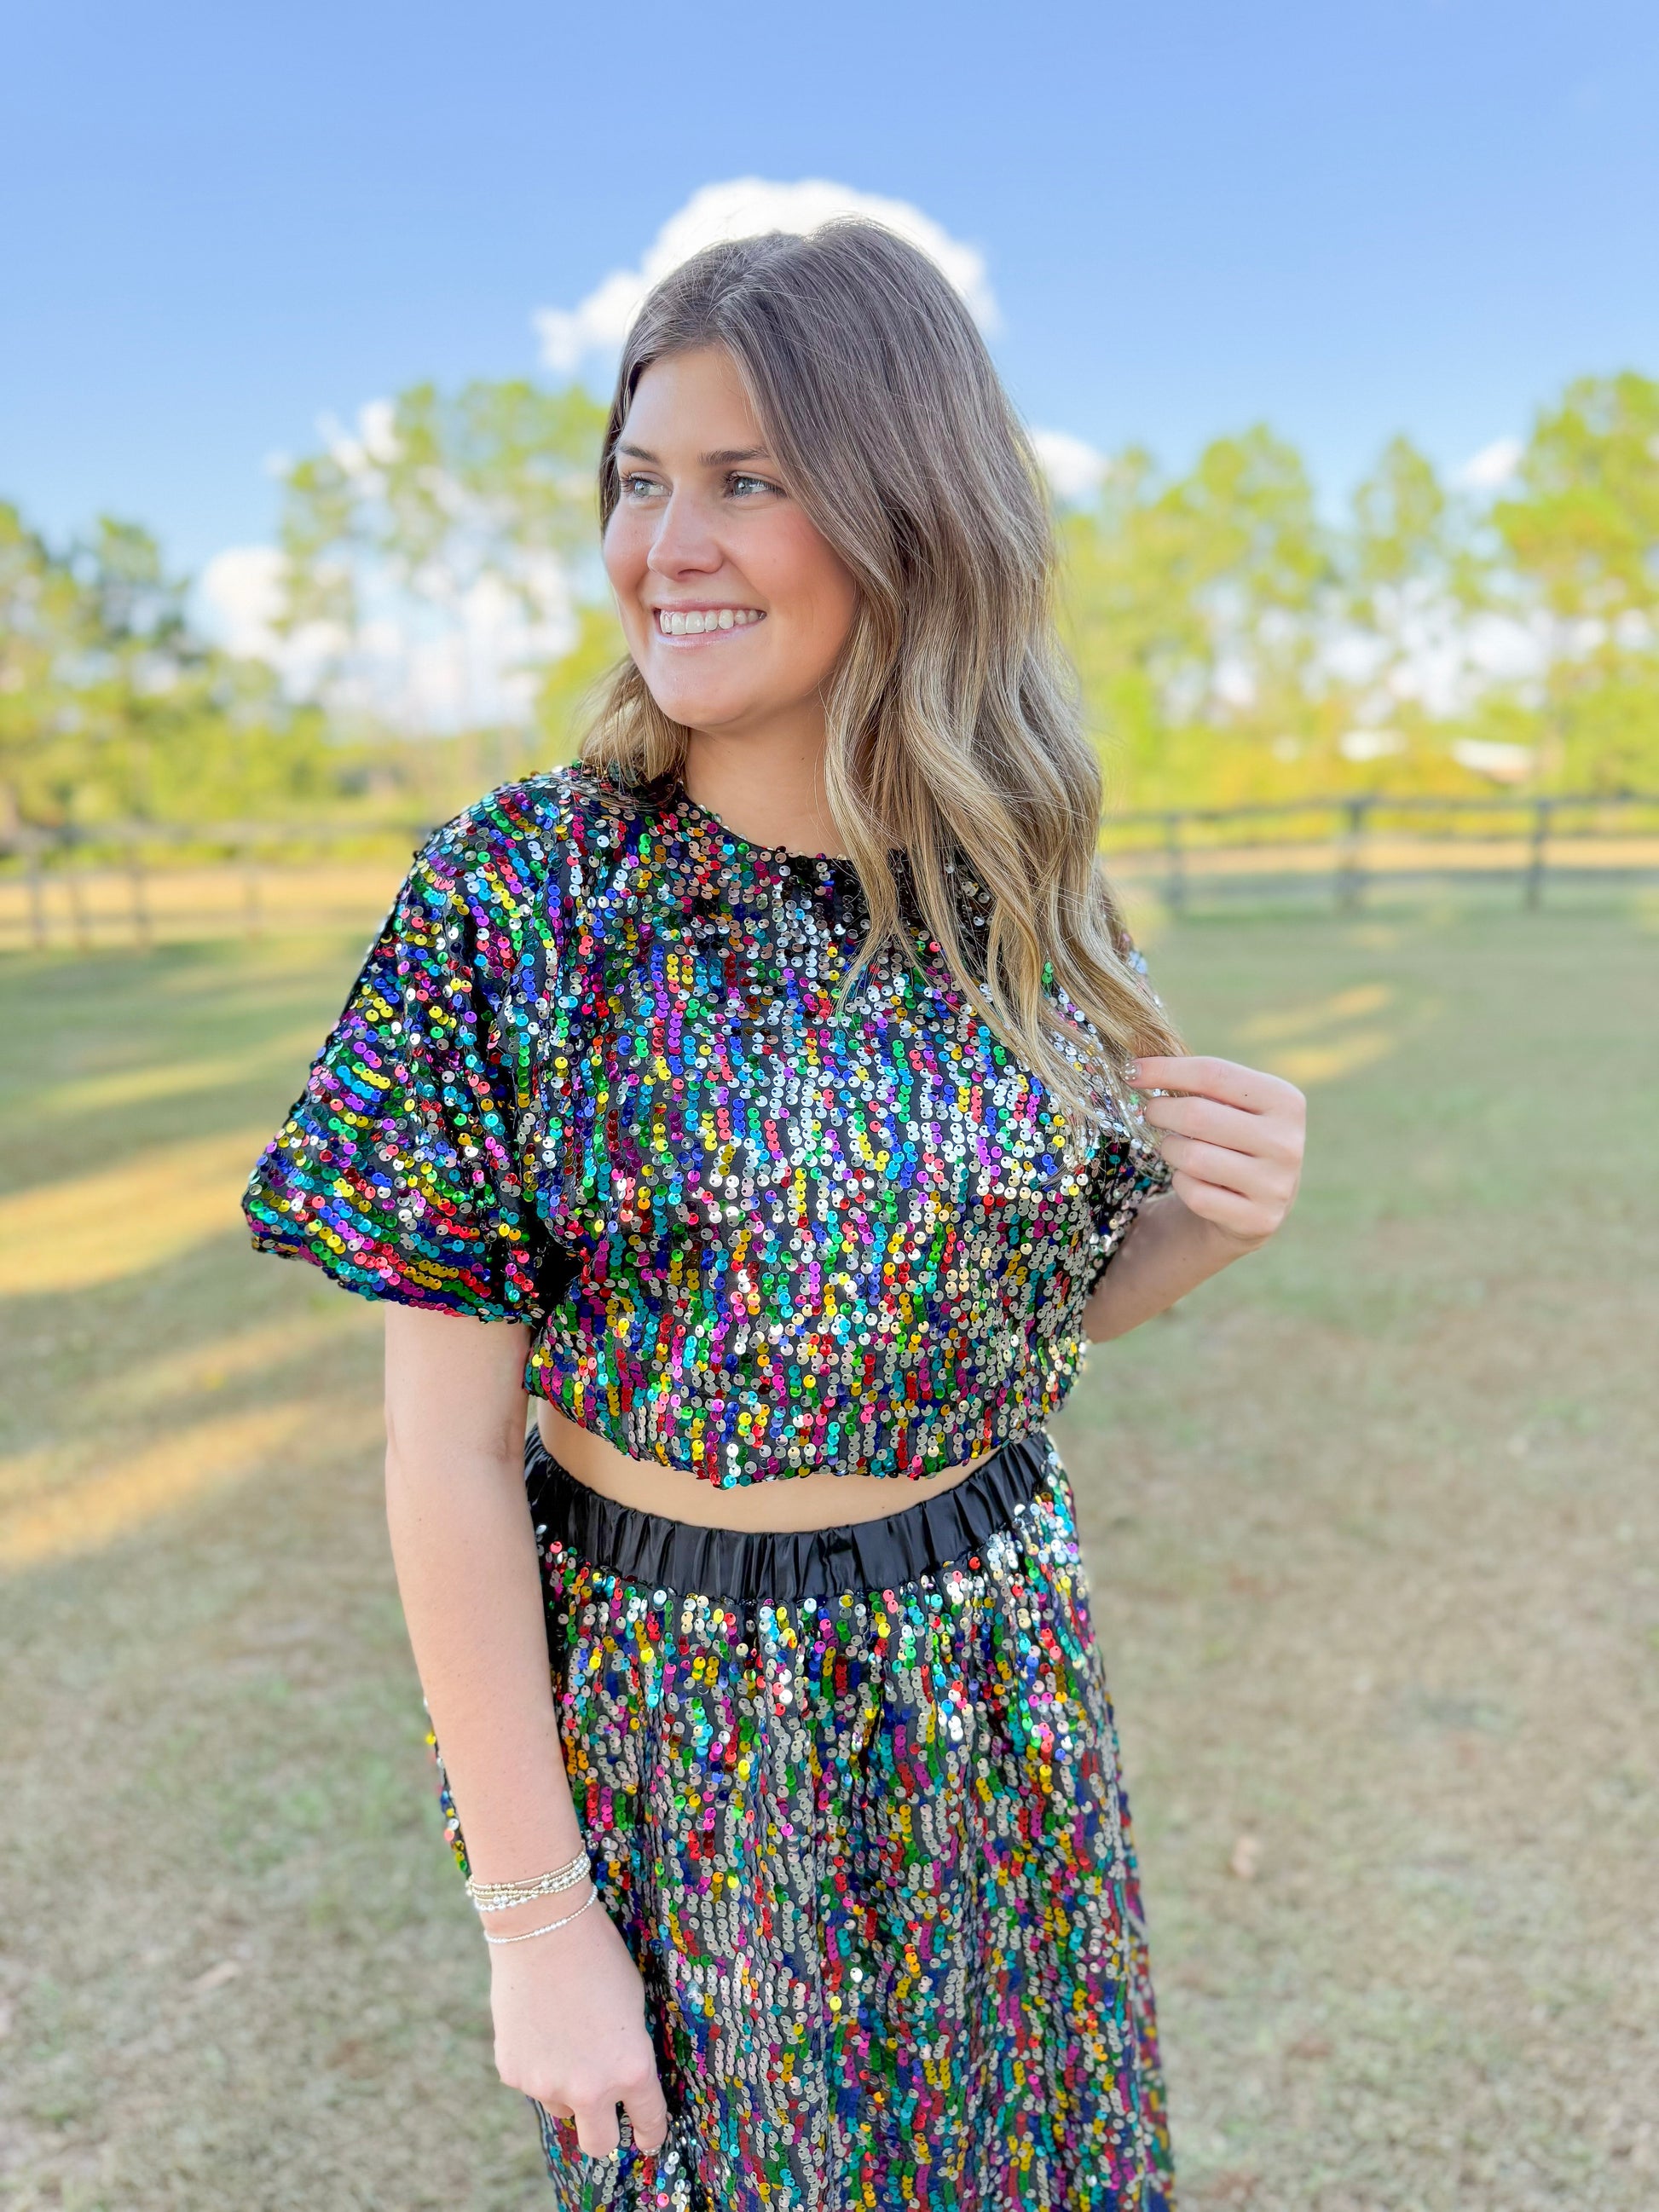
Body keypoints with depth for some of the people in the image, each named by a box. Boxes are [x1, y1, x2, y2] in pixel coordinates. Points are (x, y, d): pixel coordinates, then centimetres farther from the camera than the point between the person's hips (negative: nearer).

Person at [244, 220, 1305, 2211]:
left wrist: (1215, 1220, -15)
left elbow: (1041, 1296, 6)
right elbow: (448, 1452, -15)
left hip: (988, 1682, 3)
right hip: (661, 1711, -2)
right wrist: (535, 1914, -11)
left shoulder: (1024, 894, -8)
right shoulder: (511, 893, -17)